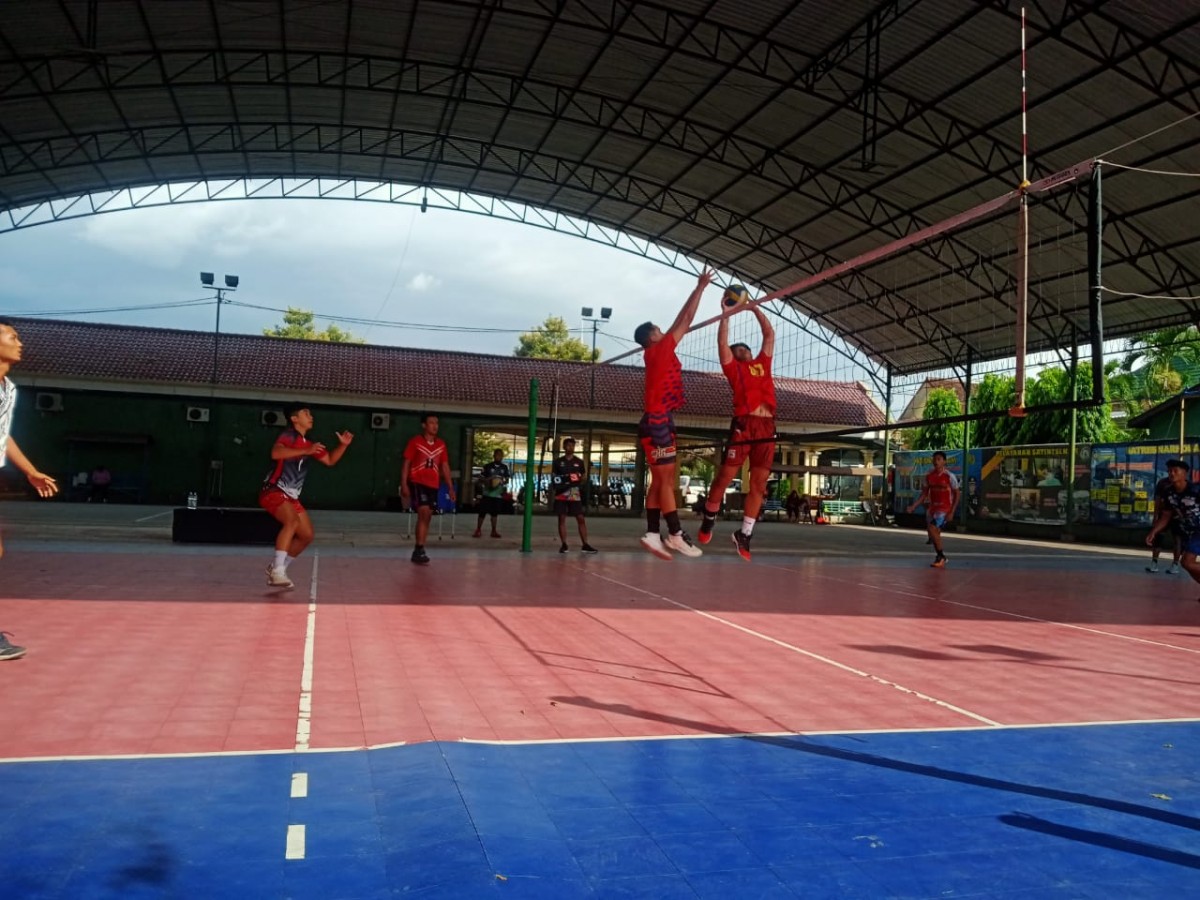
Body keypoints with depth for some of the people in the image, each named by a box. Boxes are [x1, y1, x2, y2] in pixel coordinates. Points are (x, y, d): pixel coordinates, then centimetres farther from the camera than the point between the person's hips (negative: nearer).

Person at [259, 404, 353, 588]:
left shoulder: (308, 443, 13)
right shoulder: (289, 436, -12)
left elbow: (330, 460, 21)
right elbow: (275, 453, -33)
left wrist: (343, 445, 5)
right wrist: (306, 451, -38)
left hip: (291, 496, 9)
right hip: (273, 491, -9)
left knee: (307, 535, 8)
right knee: (292, 521, -33)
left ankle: (276, 569, 20)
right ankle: (278, 571, -33)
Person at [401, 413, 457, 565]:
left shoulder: (441, 444, 9)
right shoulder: (415, 442, -4)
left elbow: (445, 466, 13)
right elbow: (406, 464, -5)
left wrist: (450, 488, 9)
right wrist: (404, 484, -13)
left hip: (433, 485, 6)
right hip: (417, 483, -5)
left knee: (427, 516, 8)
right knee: (424, 513, -18)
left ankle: (418, 551, 18)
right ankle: (419, 550, -14)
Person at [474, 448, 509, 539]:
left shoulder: (504, 468, 8)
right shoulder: (488, 466, -2)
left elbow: (507, 479, 14)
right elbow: (480, 478, 0)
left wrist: (504, 481, -8)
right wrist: (487, 481, -18)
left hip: (498, 494, 3)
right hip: (487, 493, -3)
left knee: (495, 513, 8)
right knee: (482, 512, -3)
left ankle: (494, 531, 16)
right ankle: (478, 530, 5)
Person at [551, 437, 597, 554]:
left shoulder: (579, 462, 9)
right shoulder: (558, 462, 7)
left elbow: (583, 476, 13)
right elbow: (552, 476, 8)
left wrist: (579, 480, -10)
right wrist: (555, 483, -13)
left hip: (574, 493, 1)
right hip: (561, 493, 0)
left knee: (581, 519, -3)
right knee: (562, 519, 1)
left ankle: (585, 545, 1)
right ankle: (564, 545, 8)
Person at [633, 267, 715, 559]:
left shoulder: (660, 353, 15)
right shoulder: (657, 351, -7)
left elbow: (680, 322, 21)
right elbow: (685, 322, -5)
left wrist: (698, 290, 23)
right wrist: (700, 288, 1)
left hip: (660, 421, 9)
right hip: (657, 422, -9)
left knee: (663, 481, 7)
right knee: (666, 480, -9)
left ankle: (653, 534, 5)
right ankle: (676, 535, -8)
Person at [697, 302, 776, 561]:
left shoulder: (762, 364, 23)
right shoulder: (732, 367, 12)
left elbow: (769, 334, 29)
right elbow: (722, 340, 10)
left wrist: (755, 309, 32)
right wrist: (726, 314, 20)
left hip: (767, 426, 4)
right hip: (744, 424, -4)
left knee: (759, 485, 2)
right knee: (725, 477, -1)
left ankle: (743, 535, 10)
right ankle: (708, 521, 20)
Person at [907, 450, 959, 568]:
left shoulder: (949, 476, -12)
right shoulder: (929, 475, 2)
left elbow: (957, 494, -6)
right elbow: (924, 493, 10)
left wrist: (952, 512, -13)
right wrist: (914, 506, -1)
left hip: (944, 508, -6)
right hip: (932, 507, 6)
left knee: (932, 529, -20)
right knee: (933, 532, 8)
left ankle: (941, 556, -5)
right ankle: (940, 558, 24)